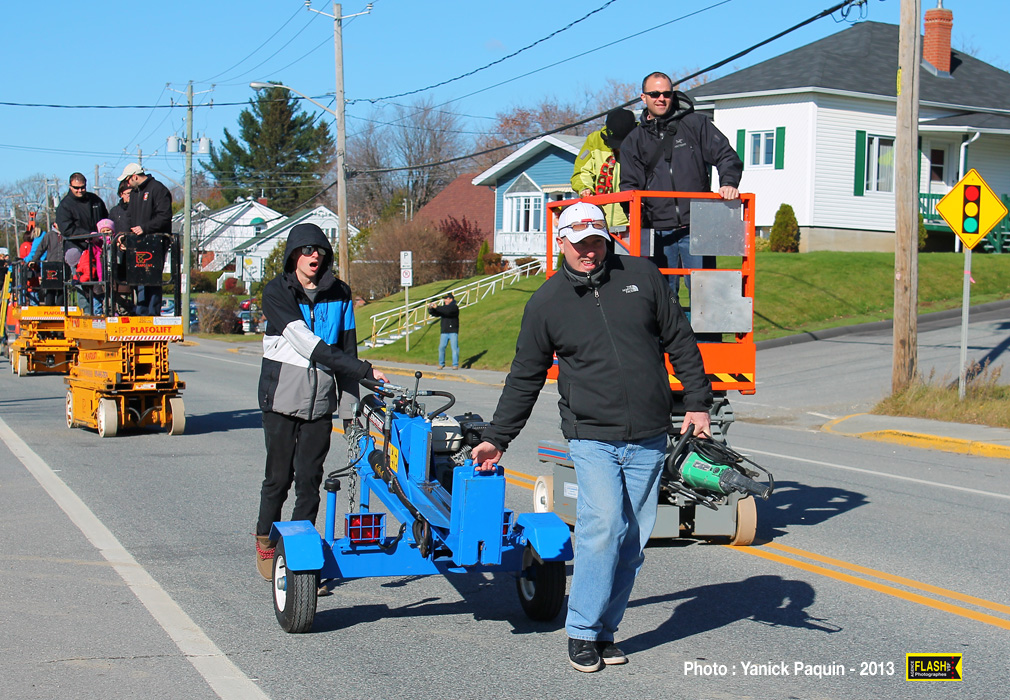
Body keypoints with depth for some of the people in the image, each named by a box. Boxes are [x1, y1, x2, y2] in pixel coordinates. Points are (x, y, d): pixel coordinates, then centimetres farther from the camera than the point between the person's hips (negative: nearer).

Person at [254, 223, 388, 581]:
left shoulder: (339, 293, 8)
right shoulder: (277, 292, -6)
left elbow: (347, 348, 12)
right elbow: (305, 343, -17)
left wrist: (349, 406, 7)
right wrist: (364, 370, -23)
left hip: (320, 401, 3)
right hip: (282, 397, -3)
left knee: (310, 479, 2)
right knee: (279, 476, 5)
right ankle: (265, 542, 24)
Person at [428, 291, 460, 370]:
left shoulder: (455, 307, -5)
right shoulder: (443, 307, 13)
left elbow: (448, 310, -25)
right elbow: (435, 313, 7)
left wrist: (437, 307, -26)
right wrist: (430, 308, -14)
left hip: (453, 331, -5)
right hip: (444, 332, 5)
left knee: (454, 348, -8)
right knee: (441, 348, -1)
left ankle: (455, 365, -3)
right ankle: (441, 364, 10)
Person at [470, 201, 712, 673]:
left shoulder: (642, 276, 6)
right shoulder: (546, 303, 4)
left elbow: (680, 342, 12)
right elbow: (524, 378, 11)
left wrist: (698, 403, 7)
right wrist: (496, 438, 11)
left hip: (648, 439, 2)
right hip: (591, 436, -2)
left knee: (633, 538, 4)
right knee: (603, 524, -18)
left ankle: (605, 628, 16)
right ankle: (583, 632, -6)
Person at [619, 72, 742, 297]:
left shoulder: (695, 124, 9)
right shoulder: (634, 141, 15)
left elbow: (726, 156, 4)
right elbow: (629, 184, 10)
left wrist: (728, 183, -16)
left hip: (696, 228, -2)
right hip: (659, 231, 2)